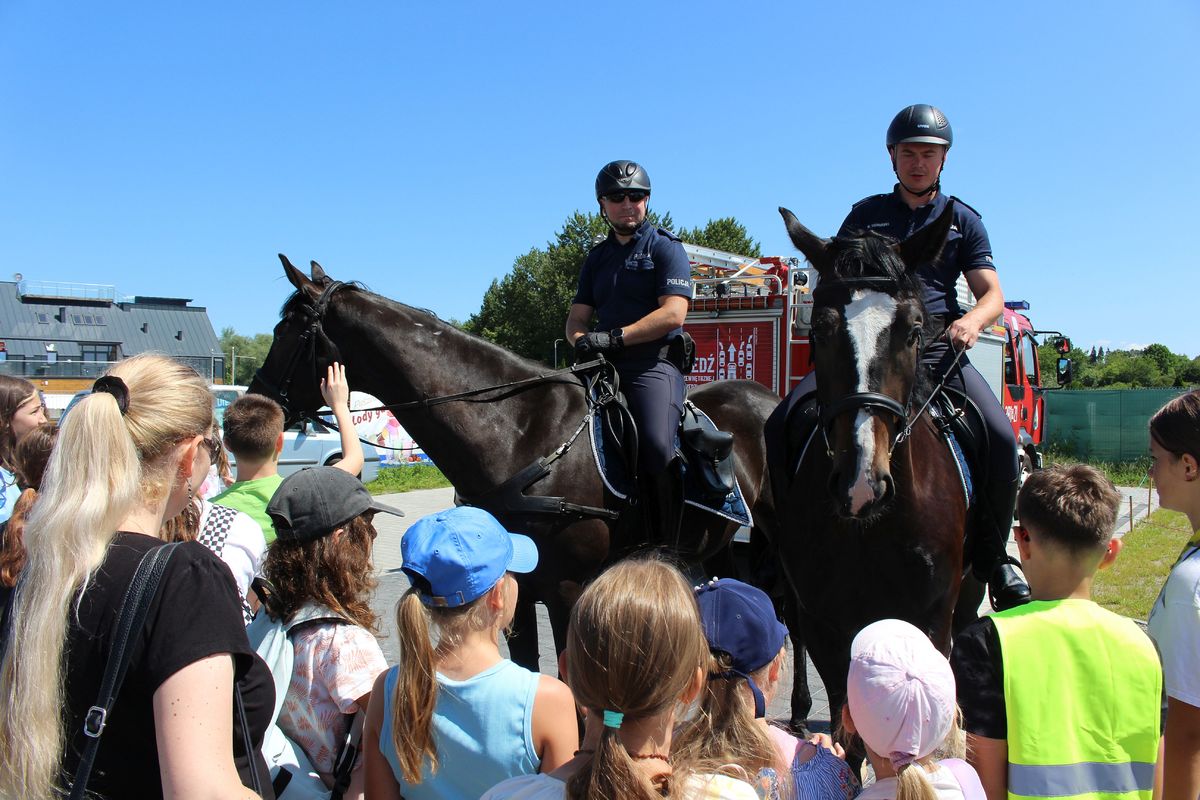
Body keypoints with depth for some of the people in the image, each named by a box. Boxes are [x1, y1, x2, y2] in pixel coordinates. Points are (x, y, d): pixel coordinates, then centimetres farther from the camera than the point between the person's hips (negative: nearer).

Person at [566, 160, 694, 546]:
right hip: (604, 367, 7)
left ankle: (671, 550, -17)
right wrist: (581, 340, -8)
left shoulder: (665, 247, 2)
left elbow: (673, 313, -11)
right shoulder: (597, 257, 21)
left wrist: (613, 337, -17)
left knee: (657, 446, -28)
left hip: (654, 364, -7)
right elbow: (577, 317, 16)